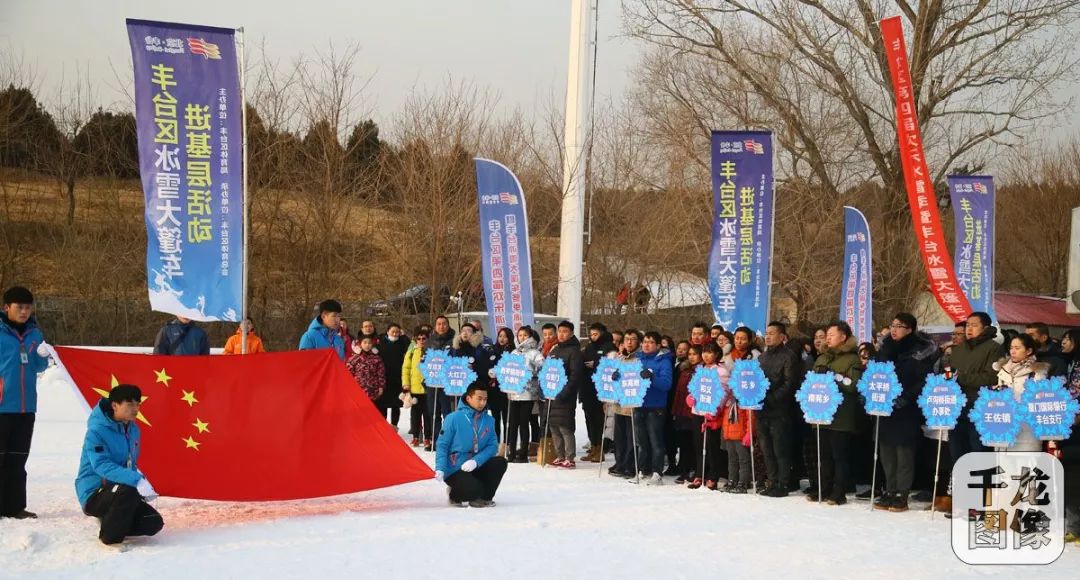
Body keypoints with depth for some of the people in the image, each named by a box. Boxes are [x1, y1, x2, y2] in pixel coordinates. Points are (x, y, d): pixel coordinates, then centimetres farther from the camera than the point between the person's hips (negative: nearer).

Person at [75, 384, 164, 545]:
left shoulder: (132, 429, 5)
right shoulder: (96, 431, -19)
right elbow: (102, 466, -30)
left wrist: (142, 480, -5)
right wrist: (137, 480, -40)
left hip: (119, 492, 7)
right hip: (94, 494, -7)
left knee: (154, 523, -9)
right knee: (127, 491, -36)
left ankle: (111, 520, 14)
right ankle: (111, 537, -15)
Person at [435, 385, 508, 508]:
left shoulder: (489, 420, 2)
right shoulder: (454, 418, -11)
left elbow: (492, 446, -4)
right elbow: (442, 445, -11)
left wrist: (476, 461, -21)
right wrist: (440, 469, -23)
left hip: (475, 468, 5)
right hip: (455, 470, -5)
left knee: (500, 463, -17)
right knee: (474, 489, -29)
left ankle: (484, 497, -1)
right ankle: (455, 494, 6)